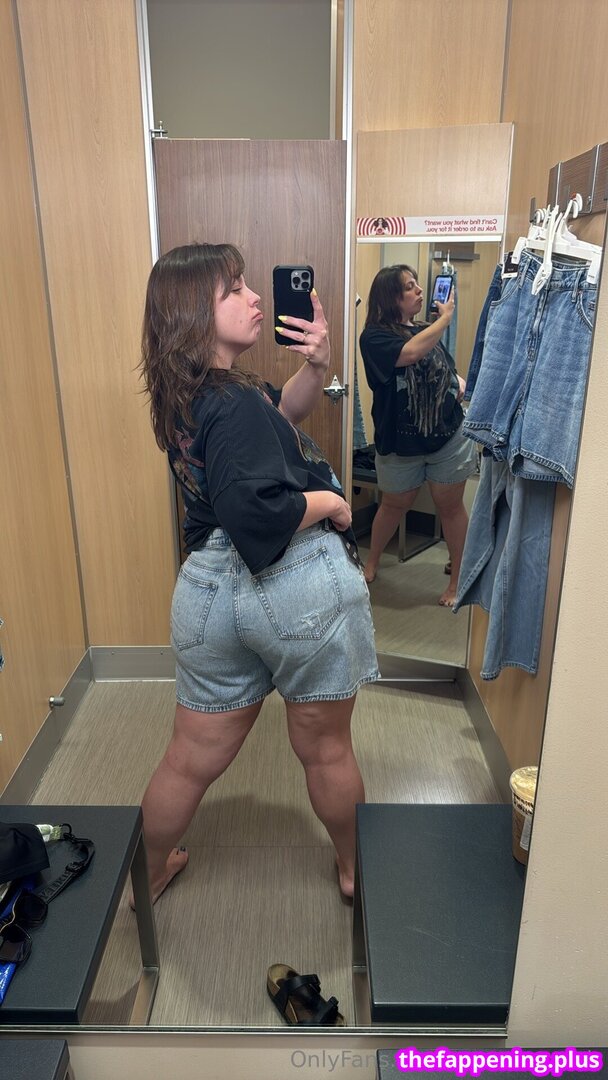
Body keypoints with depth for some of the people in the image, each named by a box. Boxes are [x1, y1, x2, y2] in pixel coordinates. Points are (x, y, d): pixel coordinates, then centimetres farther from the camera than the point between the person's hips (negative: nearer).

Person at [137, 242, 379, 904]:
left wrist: (314, 365, -4)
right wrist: (331, 503, -14)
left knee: (191, 758, 22)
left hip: (210, 588, 7)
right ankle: (356, 868, 43)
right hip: (304, 587, -7)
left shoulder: (183, 392, 7)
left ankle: (148, 875, 44)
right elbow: (257, 515, -30)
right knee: (325, 750, 17)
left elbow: (280, 413, 14)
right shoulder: (233, 403, -19)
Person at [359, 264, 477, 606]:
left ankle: (459, 579, 22)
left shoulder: (427, 331, 7)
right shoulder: (374, 336, -10)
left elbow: (449, 369, 21)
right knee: (394, 505, 15)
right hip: (400, 442, -3)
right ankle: (372, 562, 41)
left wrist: (460, 382, -1)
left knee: (451, 507, 8)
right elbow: (410, 353, -30)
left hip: (449, 436, 3)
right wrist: (446, 318, -20)